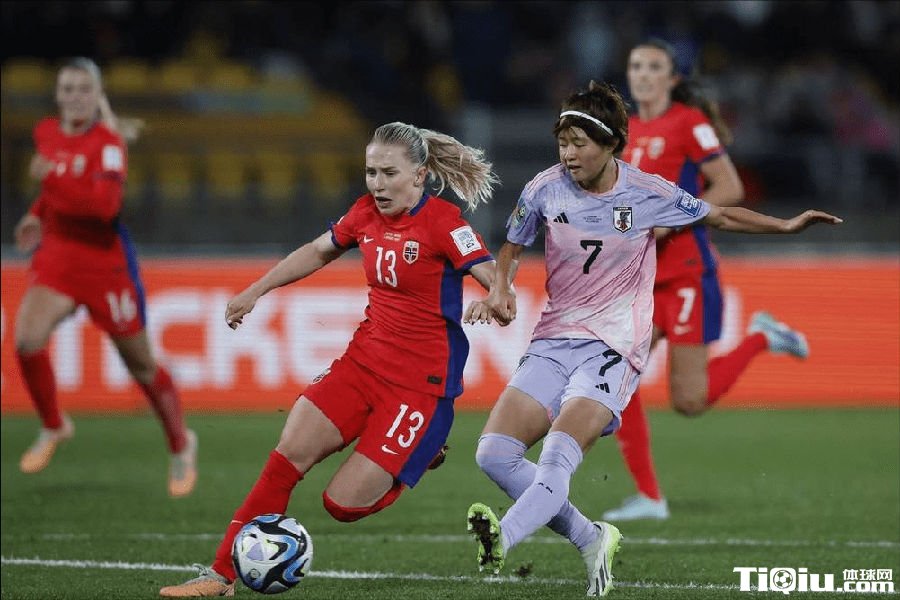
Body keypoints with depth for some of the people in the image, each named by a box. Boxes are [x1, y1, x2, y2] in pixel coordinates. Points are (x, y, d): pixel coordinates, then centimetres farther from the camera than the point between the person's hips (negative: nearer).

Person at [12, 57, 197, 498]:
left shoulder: (107, 143, -15)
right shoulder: (47, 132, 5)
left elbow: (106, 204, -31)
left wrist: (54, 177, -36)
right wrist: (37, 215, 10)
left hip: (104, 260, -5)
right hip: (56, 258, 5)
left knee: (140, 364, 6)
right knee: (27, 338, -19)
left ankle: (180, 445, 29)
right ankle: (53, 427, 5)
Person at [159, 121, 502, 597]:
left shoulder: (442, 222, -14)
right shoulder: (366, 214, 5)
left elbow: (494, 280, -21)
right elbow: (318, 252, 24)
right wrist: (256, 291, 27)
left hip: (421, 380, -6)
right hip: (363, 360, 6)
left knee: (343, 503, -11)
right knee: (290, 452, -10)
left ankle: (423, 455, 18)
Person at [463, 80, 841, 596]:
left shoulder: (648, 193, -4)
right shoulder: (545, 190, -1)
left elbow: (718, 216, 13)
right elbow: (513, 247, 15)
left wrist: (788, 225, 8)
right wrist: (500, 290, -5)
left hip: (614, 346, -4)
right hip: (554, 339, 4)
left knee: (559, 454, -27)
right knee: (494, 454, -9)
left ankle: (501, 539, -51)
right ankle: (592, 540, 5)